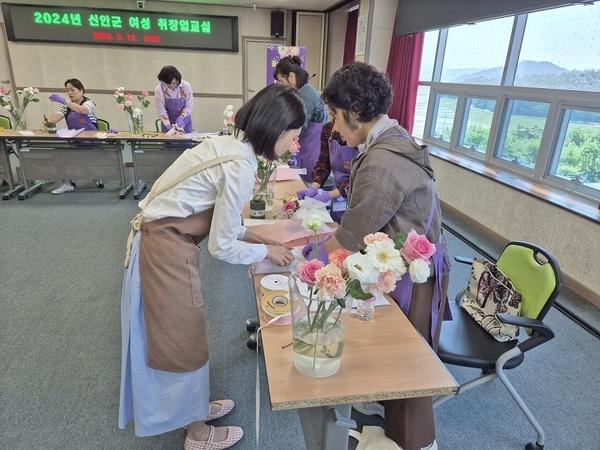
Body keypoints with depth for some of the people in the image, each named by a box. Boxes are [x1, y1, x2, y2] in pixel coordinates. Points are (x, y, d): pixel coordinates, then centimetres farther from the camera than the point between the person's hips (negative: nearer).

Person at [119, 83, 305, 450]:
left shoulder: (230, 145, 6)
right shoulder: (241, 166, -23)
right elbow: (222, 247, -18)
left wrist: (256, 237, 10)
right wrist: (267, 252, -3)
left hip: (166, 240, 9)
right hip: (167, 248, -9)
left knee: (180, 333, 22)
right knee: (183, 340, 8)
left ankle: (195, 406, 44)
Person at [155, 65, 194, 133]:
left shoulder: (186, 86, -18)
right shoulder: (159, 89, -18)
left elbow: (189, 106, -11)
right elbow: (161, 111, -15)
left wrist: (181, 118, -23)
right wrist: (168, 125, -24)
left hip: (184, 120, 0)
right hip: (169, 122, 0)